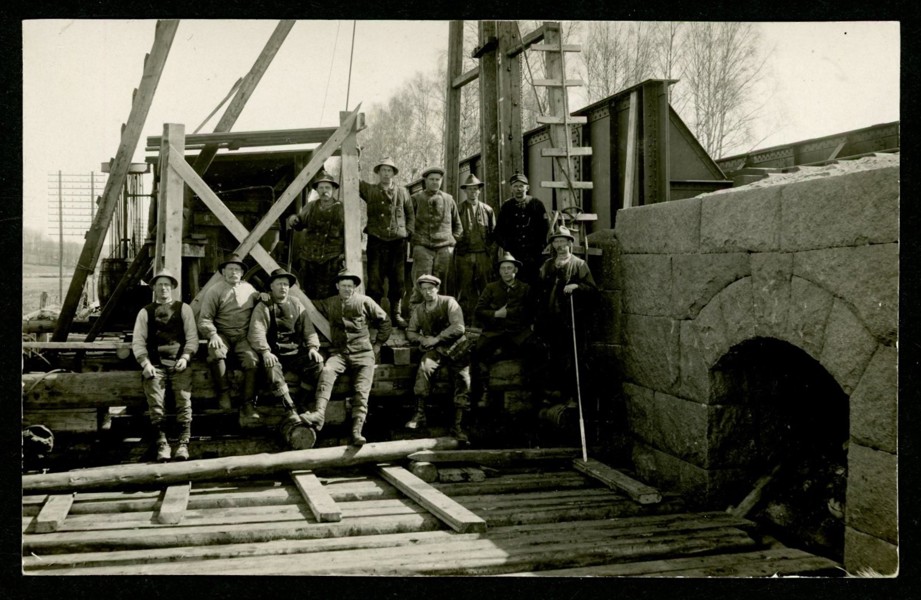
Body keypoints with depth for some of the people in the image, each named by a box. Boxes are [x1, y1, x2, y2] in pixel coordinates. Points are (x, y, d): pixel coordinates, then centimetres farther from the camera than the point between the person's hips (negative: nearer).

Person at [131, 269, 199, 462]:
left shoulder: (183, 308, 15)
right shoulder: (145, 312, 17)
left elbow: (192, 337, 8)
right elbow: (138, 341, 9)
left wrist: (185, 357, -9)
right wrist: (145, 363, -8)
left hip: (179, 362, -1)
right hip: (155, 364, 1)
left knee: (184, 399, -22)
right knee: (155, 401, -21)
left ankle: (183, 444, -21)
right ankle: (162, 443, -17)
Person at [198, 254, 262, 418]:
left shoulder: (248, 288, 14)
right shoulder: (214, 291, 2)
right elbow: (205, 319, -3)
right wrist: (212, 335, -20)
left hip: (243, 336, 2)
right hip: (222, 335, -2)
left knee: (252, 360, -26)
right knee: (216, 355, -35)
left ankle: (248, 403, -17)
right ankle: (223, 394, -18)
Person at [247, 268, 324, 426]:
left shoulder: (297, 304, 16)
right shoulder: (263, 307, 6)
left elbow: (308, 329, 11)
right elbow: (257, 331, -9)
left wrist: (313, 347, -6)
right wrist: (265, 351, -25)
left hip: (296, 353, 3)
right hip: (275, 355, -3)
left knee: (317, 362, -25)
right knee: (271, 367, -35)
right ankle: (291, 411, -42)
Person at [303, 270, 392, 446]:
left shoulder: (365, 301, 10)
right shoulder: (329, 304, 17)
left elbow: (385, 321, 14)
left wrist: (378, 344, 10)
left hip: (362, 352, -1)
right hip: (339, 352, 2)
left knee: (362, 391, -20)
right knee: (326, 371, -31)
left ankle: (356, 431, -29)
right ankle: (319, 413, -44)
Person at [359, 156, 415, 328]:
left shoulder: (403, 192, 13)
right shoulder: (370, 190, 8)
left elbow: (410, 214, 18)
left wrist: (408, 232, 5)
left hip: (398, 242, 2)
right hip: (376, 241, -1)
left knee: (398, 281, 6)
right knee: (375, 281, -3)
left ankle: (396, 314, 15)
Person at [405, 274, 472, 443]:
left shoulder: (449, 303, -3)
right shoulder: (418, 309, 10)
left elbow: (459, 328, -13)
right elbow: (410, 332, 15)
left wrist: (436, 339, -16)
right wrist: (421, 338, -7)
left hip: (455, 348, -1)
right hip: (435, 350, 1)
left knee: (463, 383, -11)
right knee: (424, 366, -30)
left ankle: (457, 426, -1)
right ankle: (420, 414, -26)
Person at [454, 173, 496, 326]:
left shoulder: (488, 210, 13)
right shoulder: (458, 209, 7)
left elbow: (494, 233, 13)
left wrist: (492, 253, 7)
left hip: (484, 255, 2)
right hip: (464, 256, -2)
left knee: (486, 289, -1)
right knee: (465, 289, -2)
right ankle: (466, 319, 2)